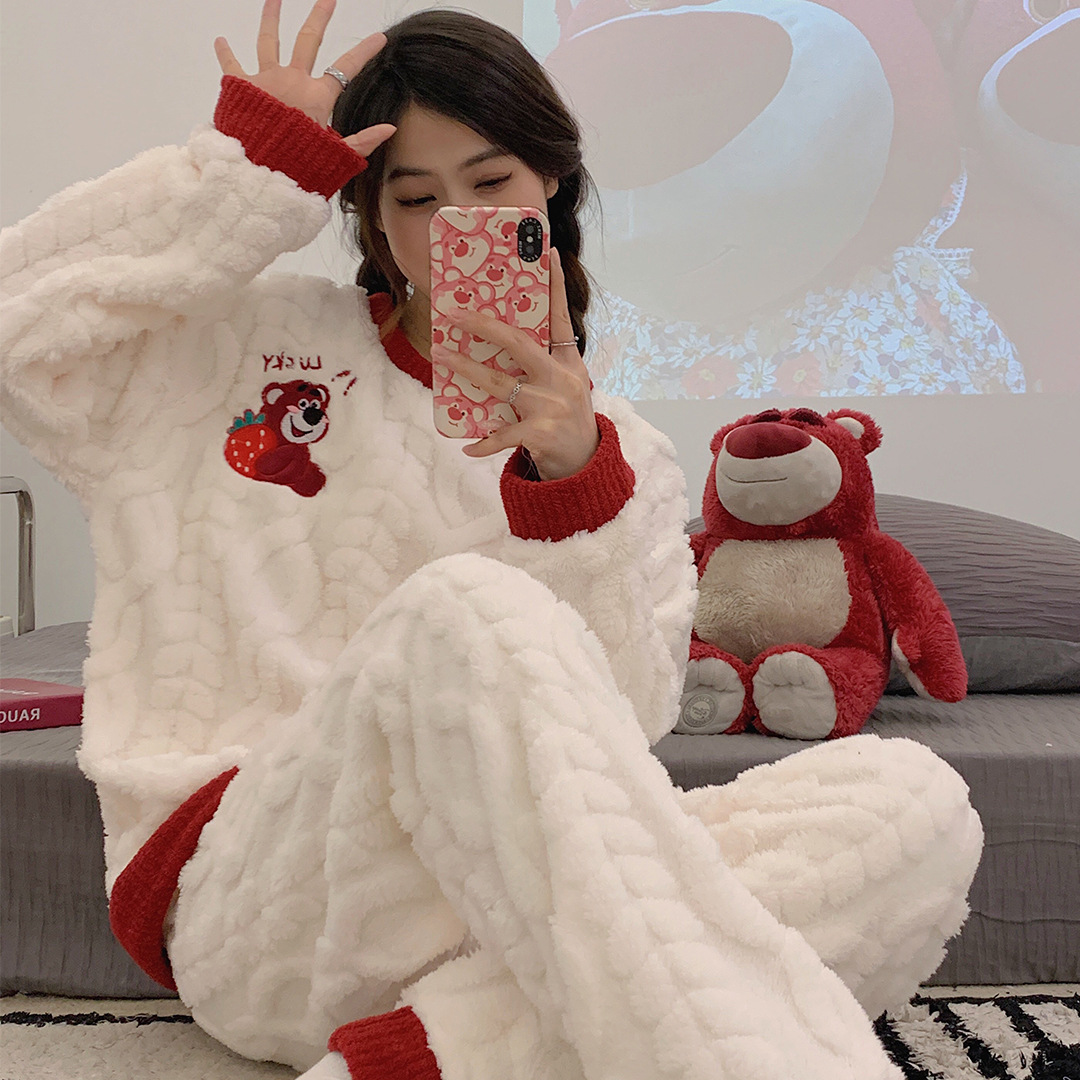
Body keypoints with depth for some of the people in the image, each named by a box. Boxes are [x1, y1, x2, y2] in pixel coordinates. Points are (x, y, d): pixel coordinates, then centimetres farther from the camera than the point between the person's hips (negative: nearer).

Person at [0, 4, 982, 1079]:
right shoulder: (254, 339, 12)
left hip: (495, 891, 3)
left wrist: (574, 481, -13)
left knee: (918, 803, -20)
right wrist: (252, 166, -1)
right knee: (467, 611, -34)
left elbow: (615, 731, 1)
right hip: (245, 903, -2)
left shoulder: (613, 446, 13)